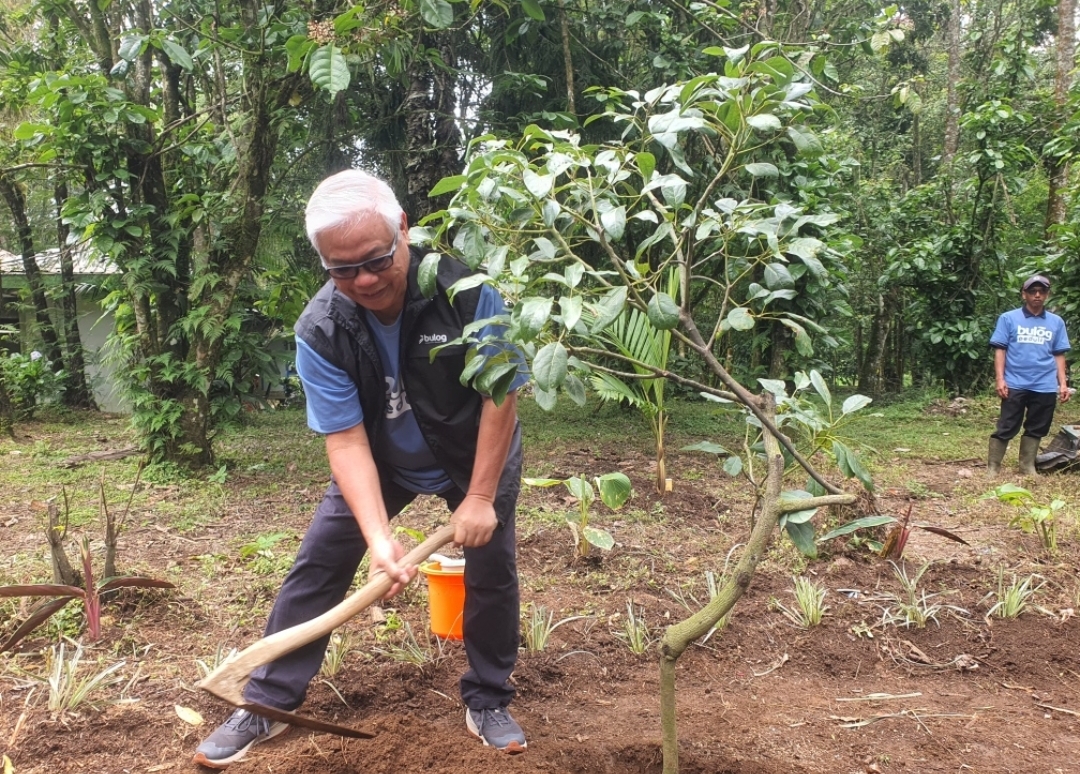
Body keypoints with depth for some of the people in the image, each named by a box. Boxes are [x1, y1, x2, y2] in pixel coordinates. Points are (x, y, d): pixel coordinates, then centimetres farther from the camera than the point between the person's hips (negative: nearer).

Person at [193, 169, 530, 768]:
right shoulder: (319, 330, -27)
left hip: (476, 455, -1)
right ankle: (267, 704, 13)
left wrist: (479, 498, -23)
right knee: (316, 564, -2)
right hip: (379, 462, 1)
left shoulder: (468, 290, -32)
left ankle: (487, 702, 19)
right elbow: (346, 439, -27)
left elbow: (501, 395, -24)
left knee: (492, 568, -3)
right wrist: (379, 537, -38)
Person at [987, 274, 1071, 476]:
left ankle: (1028, 468, 21)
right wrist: (1000, 379, -9)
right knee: (1005, 429, -2)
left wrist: (1063, 383, 5)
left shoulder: (1056, 322, 10)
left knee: (1036, 429, 11)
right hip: (1015, 384, -3)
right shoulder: (1008, 319, 1)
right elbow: (1000, 350, -1)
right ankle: (992, 468, 3)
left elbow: (1059, 355, 11)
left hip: (1045, 387, 3)